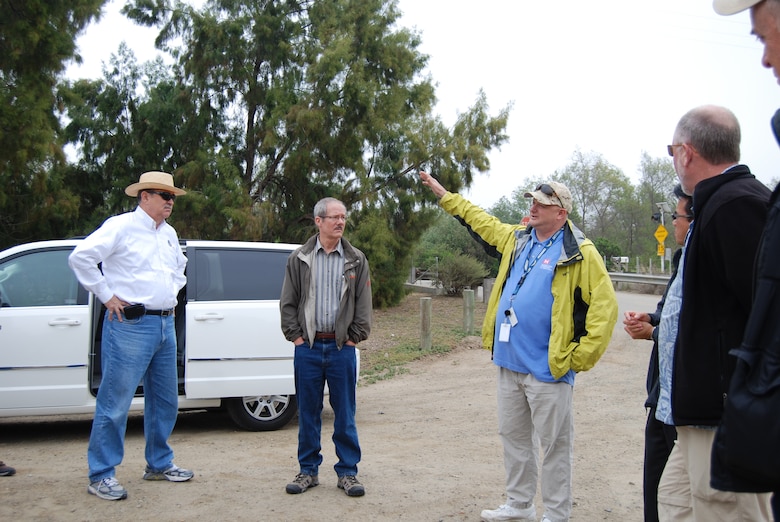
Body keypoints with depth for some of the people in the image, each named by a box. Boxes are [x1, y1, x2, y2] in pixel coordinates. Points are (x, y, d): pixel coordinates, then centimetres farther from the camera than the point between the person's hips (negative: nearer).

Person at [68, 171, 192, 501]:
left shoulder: (168, 233, 16)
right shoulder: (122, 226, -7)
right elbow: (80, 257, -15)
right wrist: (107, 295, -13)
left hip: (165, 325, 8)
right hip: (131, 325, -8)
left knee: (165, 400, 14)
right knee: (115, 402, -4)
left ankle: (159, 464, 28)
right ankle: (101, 475, 6)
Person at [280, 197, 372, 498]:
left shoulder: (356, 260, 6)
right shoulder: (299, 259, 5)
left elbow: (364, 303, 6)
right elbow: (288, 302, 6)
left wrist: (355, 337, -1)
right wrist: (295, 336, -1)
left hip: (342, 348, 0)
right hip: (308, 348, 0)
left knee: (345, 413, 4)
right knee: (308, 412, 8)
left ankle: (347, 472, 14)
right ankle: (308, 470, 20)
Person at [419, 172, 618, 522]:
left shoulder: (579, 253, -11)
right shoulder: (516, 238, 11)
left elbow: (604, 306, -14)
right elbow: (478, 219, 26)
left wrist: (579, 358, -14)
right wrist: (441, 193, 29)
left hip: (547, 369, -8)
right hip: (509, 363, 8)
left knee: (554, 445, 4)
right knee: (513, 437, 18)